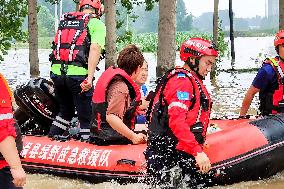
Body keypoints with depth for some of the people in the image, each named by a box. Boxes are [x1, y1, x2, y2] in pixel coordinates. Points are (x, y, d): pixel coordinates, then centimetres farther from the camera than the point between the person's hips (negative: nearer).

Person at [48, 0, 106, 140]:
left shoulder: (64, 21, 20)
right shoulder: (96, 24, 1)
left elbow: (57, 46, 20)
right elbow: (95, 48, -14)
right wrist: (90, 78, -19)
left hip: (56, 72, 6)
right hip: (78, 74, -6)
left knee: (65, 111, 24)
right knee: (85, 117, 5)